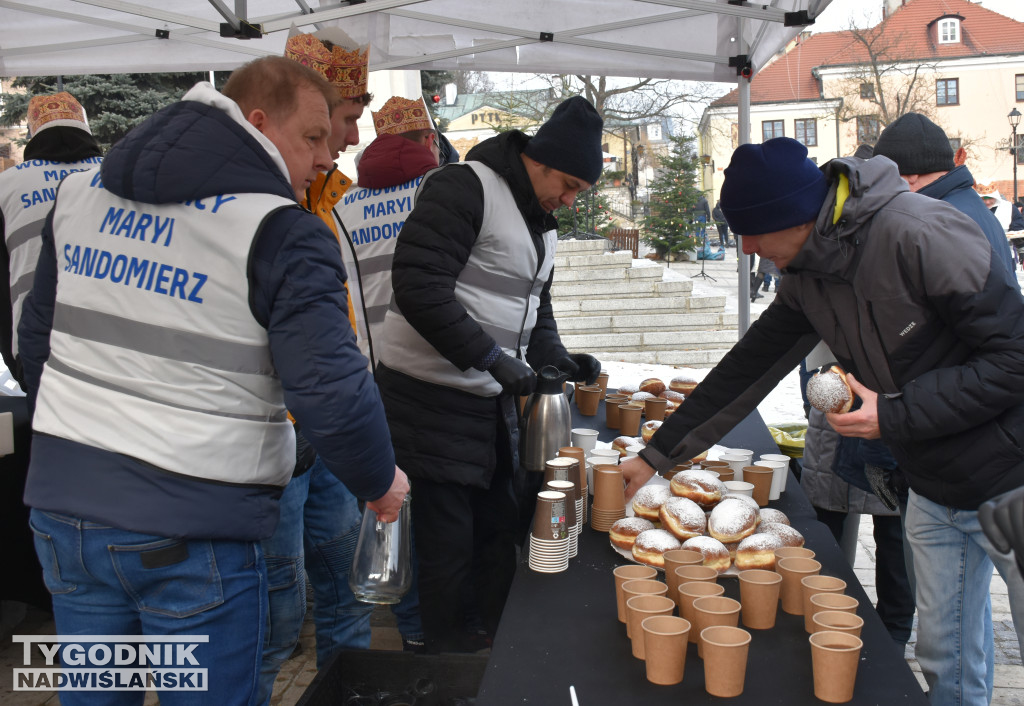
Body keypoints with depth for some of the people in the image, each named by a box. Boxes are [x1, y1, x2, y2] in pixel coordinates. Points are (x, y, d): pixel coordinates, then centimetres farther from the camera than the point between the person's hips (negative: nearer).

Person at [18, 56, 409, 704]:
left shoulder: (81, 192, 7)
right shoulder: (283, 234, -15)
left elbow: (37, 337, 17)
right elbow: (332, 393, -21)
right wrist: (381, 483, -3)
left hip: (63, 505, 7)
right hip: (192, 533, -6)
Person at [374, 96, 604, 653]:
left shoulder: (540, 221, 15)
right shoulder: (465, 188, -15)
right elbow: (418, 284, -25)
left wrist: (556, 359, 4)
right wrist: (492, 356, -26)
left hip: (492, 399, 9)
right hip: (432, 398, -9)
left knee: (501, 531, 15)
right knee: (449, 545, 1)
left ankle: (487, 647, 33)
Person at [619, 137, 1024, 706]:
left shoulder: (920, 236, -25)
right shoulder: (808, 278, -1)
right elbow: (747, 370, 5)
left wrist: (894, 414, -23)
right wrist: (657, 456, 7)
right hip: (932, 490, 7)